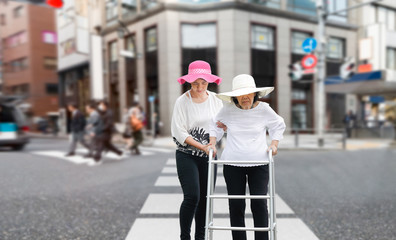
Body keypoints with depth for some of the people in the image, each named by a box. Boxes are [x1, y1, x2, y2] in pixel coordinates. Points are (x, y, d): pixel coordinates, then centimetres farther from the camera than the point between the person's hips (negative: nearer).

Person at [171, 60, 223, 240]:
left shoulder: (215, 99, 5)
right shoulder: (182, 101, -8)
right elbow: (179, 132, -11)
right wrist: (202, 146, -18)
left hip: (208, 156, 4)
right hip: (187, 156, -4)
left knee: (205, 198, 8)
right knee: (192, 197, -11)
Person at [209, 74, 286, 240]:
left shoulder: (264, 109, -1)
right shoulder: (227, 110, -2)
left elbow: (278, 126, 18)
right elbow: (215, 125, 17)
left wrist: (274, 144, 6)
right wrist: (212, 144, 5)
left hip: (259, 163, 0)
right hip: (232, 164, 1)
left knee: (259, 203, -4)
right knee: (236, 205, 3)